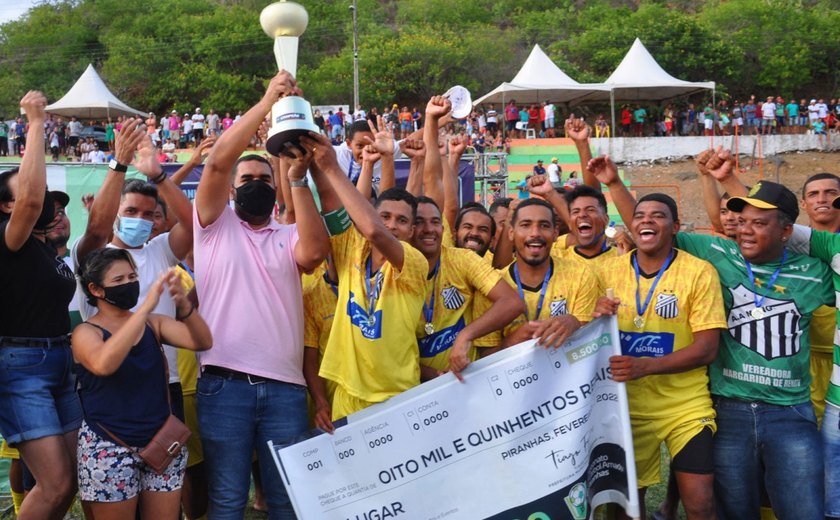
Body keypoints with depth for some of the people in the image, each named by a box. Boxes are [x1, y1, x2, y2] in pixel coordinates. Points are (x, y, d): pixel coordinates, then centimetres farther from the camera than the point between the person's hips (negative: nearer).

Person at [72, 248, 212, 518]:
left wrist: (183, 304, -26)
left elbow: (202, 342, -7)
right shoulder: (86, 332, -5)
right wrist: (146, 306, -32)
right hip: (109, 448, -4)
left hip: (162, 443, 4)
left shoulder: (153, 323, 7)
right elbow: (103, 364, -29)